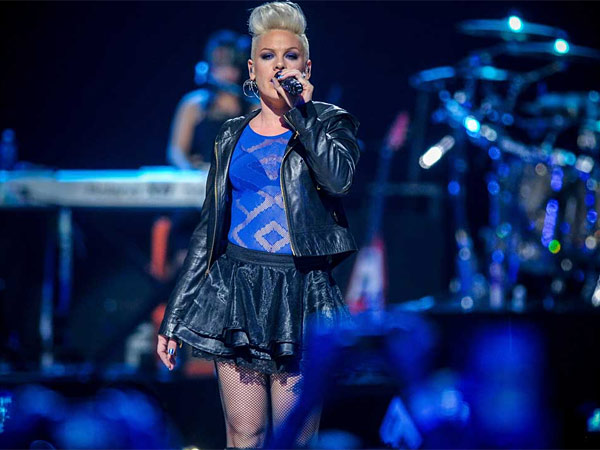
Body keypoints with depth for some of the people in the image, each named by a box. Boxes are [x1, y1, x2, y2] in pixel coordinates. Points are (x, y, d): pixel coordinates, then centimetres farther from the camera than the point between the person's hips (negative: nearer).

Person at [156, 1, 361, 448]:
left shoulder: (331, 123, 6)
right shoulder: (233, 136, 13)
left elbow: (339, 178, -18)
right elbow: (209, 227, 14)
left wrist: (300, 110, -11)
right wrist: (174, 316, 10)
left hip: (300, 294, -2)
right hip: (236, 290, 2)